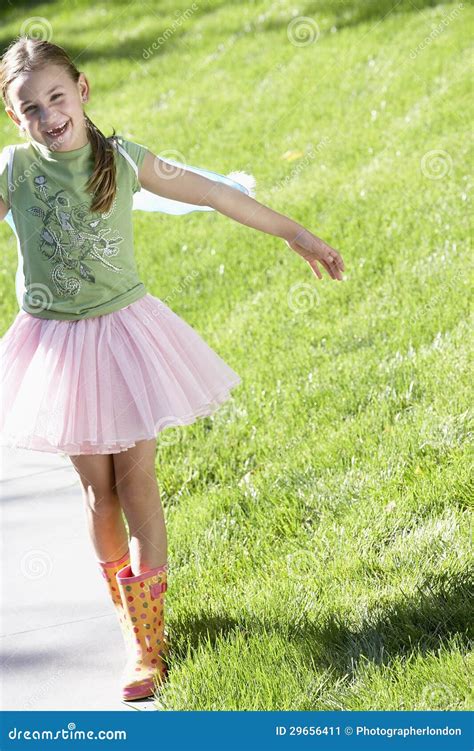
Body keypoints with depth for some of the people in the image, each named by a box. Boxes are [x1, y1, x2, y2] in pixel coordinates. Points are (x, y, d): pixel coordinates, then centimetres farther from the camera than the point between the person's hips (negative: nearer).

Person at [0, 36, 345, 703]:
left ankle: (148, 635, 3)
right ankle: (131, 619, 22)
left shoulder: (123, 161, -7)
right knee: (97, 489, 7)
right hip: (58, 343, 0)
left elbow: (210, 193, 3)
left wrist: (293, 232, 11)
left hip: (124, 331, 0)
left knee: (136, 480, -3)